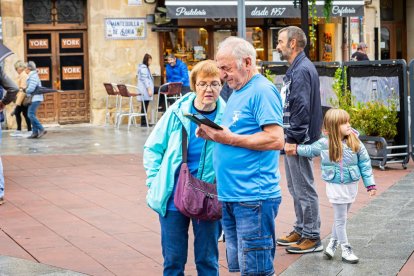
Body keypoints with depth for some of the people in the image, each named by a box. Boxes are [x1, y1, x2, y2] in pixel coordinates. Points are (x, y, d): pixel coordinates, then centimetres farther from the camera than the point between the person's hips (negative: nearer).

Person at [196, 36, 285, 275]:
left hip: (253, 197, -10)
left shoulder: (263, 91, -11)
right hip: (229, 194, 10)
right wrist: (214, 135, 6)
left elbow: (276, 140, -19)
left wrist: (229, 138, -18)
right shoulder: (237, 92, 19)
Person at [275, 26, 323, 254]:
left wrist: (293, 140, -22)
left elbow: (301, 108, -24)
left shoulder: (302, 70, -18)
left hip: (299, 141, -11)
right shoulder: (295, 69, 15)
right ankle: (300, 230, 29)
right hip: (292, 139, 11)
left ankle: (312, 237, 3)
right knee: (295, 187, 18)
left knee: (304, 188, -4)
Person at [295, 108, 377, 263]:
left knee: (341, 216, 13)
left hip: (351, 185, 2)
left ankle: (333, 243, 30)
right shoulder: (324, 144, -9)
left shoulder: (355, 142, -6)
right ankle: (345, 249, 10)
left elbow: (365, 163, -1)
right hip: (335, 186, -2)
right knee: (340, 218, 2)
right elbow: (309, 150, 13)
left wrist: (370, 184, -2)